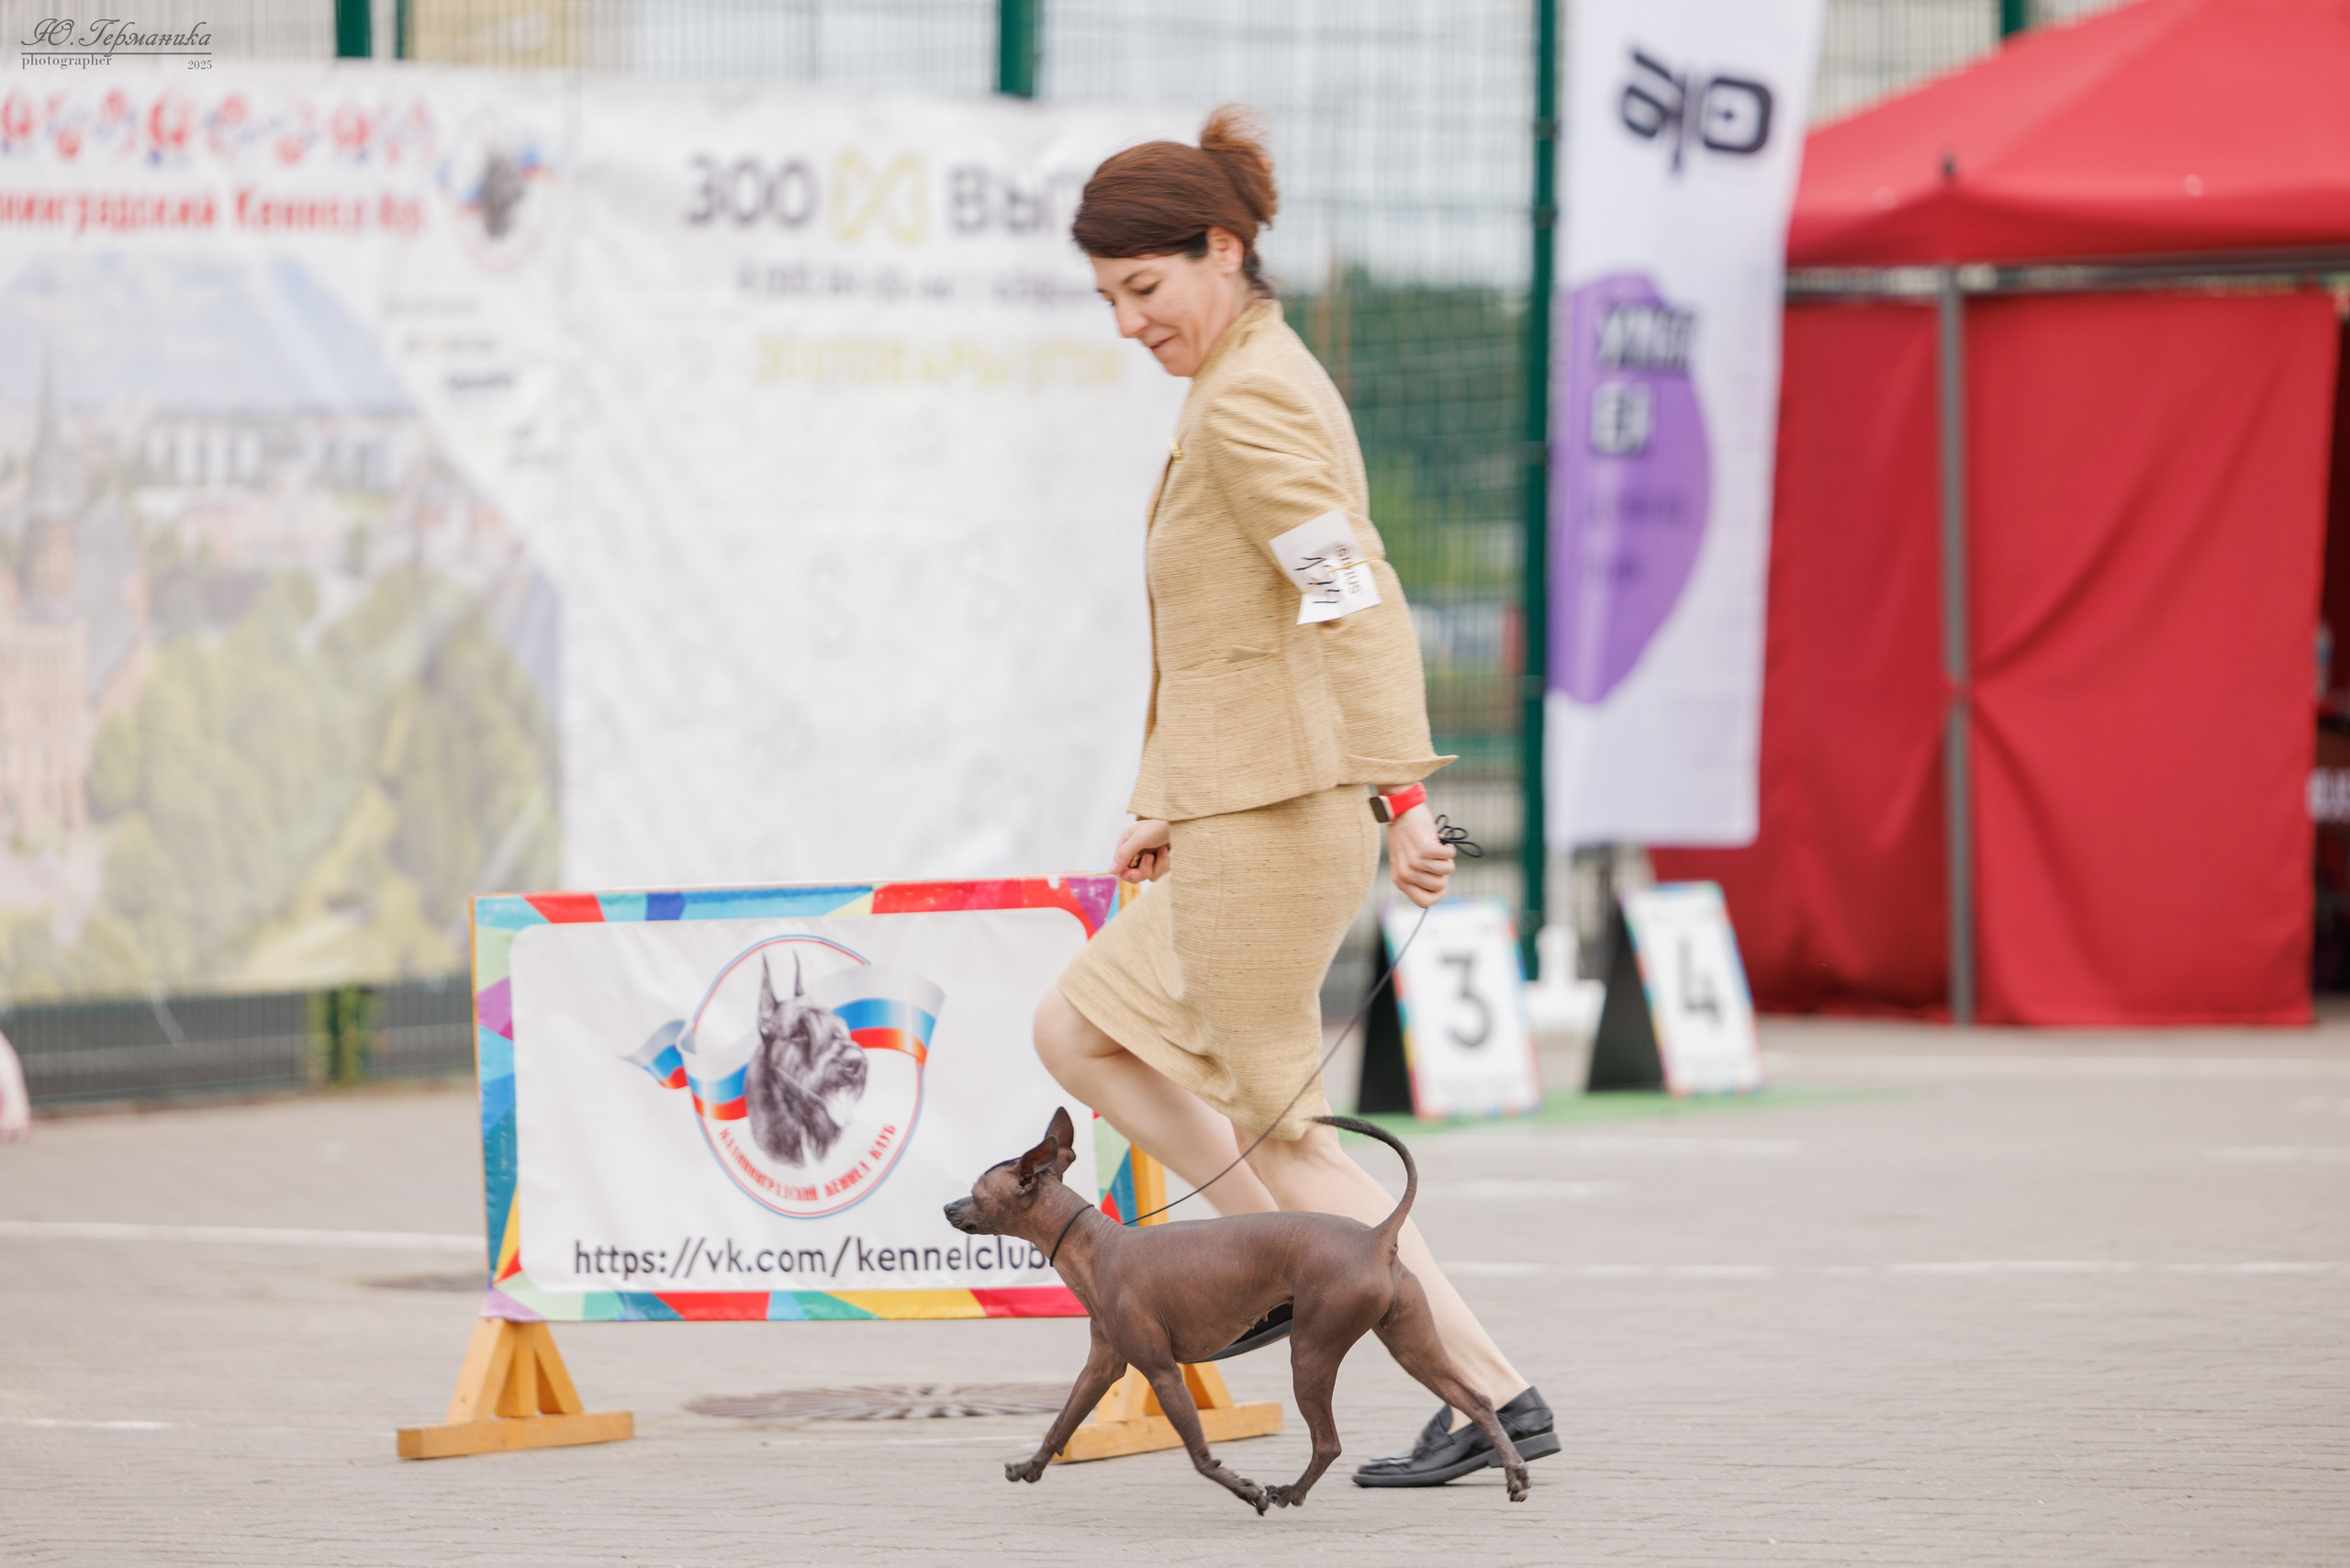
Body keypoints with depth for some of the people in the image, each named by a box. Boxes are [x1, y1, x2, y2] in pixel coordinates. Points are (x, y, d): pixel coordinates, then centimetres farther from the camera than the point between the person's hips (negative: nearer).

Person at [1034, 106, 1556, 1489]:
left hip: (1276, 812, -10)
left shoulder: (1245, 404, -16)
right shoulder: (1271, 378, 15)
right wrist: (1172, 802, 26)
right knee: (1079, 1031, 20)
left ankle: (1497, 1396, 3)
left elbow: (1359, 601, -27)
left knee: (1277, 1126, 1)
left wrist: (1402, 794, -34)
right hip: (1243, 802, 10)